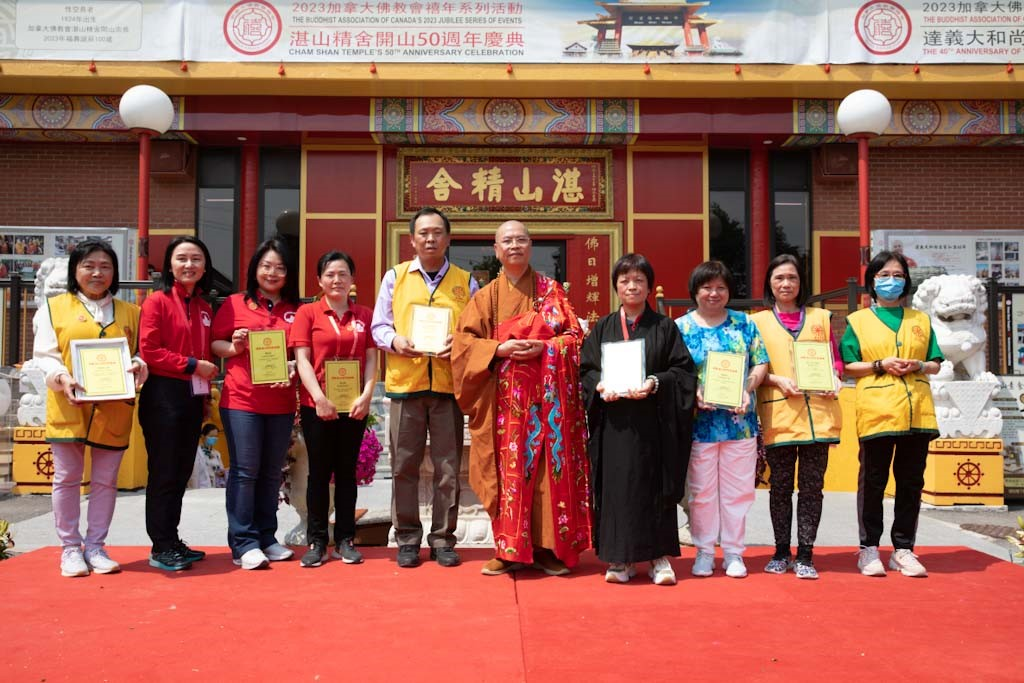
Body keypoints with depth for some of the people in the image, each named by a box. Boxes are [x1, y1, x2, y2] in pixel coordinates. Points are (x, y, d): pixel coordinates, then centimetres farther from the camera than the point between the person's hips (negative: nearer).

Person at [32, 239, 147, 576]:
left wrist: (139, 366, -11)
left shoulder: (130, 313, 12)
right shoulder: (54, 308, 6)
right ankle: (70, 548, 17)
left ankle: (95, 546, 18)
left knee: (106, 480, 7)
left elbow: (142, 354, 12)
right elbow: (44, 355, 1)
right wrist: (62, 378, -18)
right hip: (69, 408, -1)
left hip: (114, 410, 2)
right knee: (67, 478, 6)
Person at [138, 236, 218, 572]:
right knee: (164, 473, -1)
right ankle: (161, 548, 8)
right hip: (164, 396, -7)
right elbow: (149, 351, -13)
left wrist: (206, 394, 12)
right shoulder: (157, 302, -6)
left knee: (182, 472, 12)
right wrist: (192, 365, -15)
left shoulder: (204, 309, 14)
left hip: (193, 398, 7)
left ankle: (172, 542, 22)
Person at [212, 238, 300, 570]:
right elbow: (213, 343, 5)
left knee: (272, 473, 10)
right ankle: (244, 543, 5)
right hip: (241, 400, -3)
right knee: (245, 471, -1)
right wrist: (233, 347, -14)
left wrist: (294, 368, -8)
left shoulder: (295, 311, 9)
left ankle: (266, 538, 21)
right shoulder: (235, 304, 3)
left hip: (281, 403, 3)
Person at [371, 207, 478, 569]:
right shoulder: (395, 277, 10)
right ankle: (407, 539, 17)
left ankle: (443, 539, 16)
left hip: (449, 384, 0)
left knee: (448, 468, 4)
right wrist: (395, 341, -12)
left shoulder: (465, 281, 11)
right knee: (404, 466, 4)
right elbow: (379, 326, 9)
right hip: (405, 382, 0)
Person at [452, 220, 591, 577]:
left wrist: (545, 347, -14)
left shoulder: (551, 290, 9)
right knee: (509, 469, -1)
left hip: (547, 395, 0)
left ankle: (549, 547, 7)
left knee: (550, 465, -2)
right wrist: (500, 349, -12)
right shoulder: (486, 295, 10)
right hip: (504, 398, 1)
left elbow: (574, 334, 4)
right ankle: (510, 548, 7)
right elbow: (464, 340, 3)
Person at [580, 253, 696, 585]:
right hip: (614, 423, 1)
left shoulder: (665, 328, 7)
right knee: (616, 486, 0)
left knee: (654, 486, 1)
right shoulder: (602, 328, 12)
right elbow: (587, 370, 9)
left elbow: (683, 370, 1)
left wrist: (655, 383, -15)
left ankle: (659, 557, 10)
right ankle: (620, 558, 8)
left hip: (653, 423, -1)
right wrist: (601, 386, -11)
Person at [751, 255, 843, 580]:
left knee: (812, 485, 2)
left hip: (817, 413, 1)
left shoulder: (821, 317, 15)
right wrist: (778, 380, -12)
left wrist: (834, 378, -4)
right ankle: (781, 552, 17)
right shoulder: (758, 321, 8)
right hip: (778, 415, -1)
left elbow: (834, 357, 16)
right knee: (780, 486, 4)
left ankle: (805, 555, 9)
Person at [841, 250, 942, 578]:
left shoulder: (920, 320, 16)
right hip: (876, 412, -3)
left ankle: (903, 549, 16)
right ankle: (869, 549, 10)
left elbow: (936, 364, 15)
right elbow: (847, 366, 2)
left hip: (917, 412, 3)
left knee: (911, 482, 6)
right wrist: (881, 365, -12)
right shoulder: (857, 320, 7)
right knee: (873, 481, 1)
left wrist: (919, 366, -6)